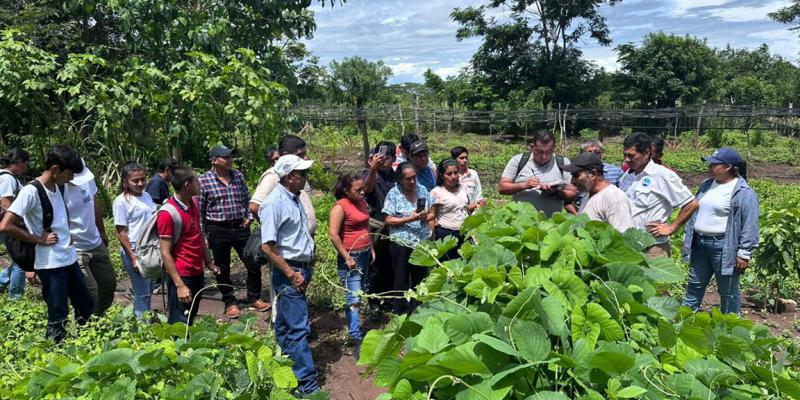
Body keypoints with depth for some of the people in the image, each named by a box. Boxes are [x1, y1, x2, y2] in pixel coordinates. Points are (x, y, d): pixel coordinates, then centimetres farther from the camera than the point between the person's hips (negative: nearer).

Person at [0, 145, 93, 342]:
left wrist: (67, 237, 11)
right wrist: (39, 240, -14)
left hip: (70, 259, 8)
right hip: (51, 265, -8)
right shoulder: (31, 191, -15)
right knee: (58, 318, 2)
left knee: (86, 307, 15)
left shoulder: (56, 187, 8)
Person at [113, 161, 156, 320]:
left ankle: (141, 319, 29)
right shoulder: (121, 202, -12)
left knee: (148, 289, 16)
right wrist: (133, 257, -16)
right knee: (142, 293, -1)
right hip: (134, 251, -7)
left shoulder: (146, 196, 8)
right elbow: (121, 232, -13)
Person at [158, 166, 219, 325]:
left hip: (197, 272, 8)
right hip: (181, 276, -8)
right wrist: (179, 285, -21)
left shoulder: (194, 203, 4)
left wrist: (208, 261, 15)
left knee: (191, 319, 19)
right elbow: (165, 253, -19)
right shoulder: (168, 214, -20)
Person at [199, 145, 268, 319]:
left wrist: (249, 216, 4)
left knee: (254, 264, 6)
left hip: (240, 227, 3)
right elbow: (200, 210, -3)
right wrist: (203, 233, -4)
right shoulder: (204, 180, -8)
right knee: (222, 269, 9)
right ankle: (230, 303, 26)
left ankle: (254, 299, 25)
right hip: (218, 231, -3)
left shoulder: (238, 175, 4)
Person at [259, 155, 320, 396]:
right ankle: (307, 384, -2)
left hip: (301, 270, 9)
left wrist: (307, 268, 15)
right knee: (299, 329, -7)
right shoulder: (275, 203, -17)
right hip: (288, 272, -9)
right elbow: (267, 246, -20)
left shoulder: (294, 199, 11)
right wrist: (291, 274, -18)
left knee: (285, 325, 17)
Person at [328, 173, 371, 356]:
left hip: (364, 254, 8)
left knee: (359, 295, 13)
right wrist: (347, 257, -16)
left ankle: (354, 325, 24)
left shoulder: (362, 202, 11)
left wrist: (371, 249, 18)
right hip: (350, 257, -8)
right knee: (353, 299, -9)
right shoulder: (340, 207, -14)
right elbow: (333, 234, -18)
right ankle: (356, 340, -8)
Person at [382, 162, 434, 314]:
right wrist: (410, 219, -21)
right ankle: (401, 313, 19)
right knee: (402, 281, 6)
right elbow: (389, 220, -11)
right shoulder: (394, 194, -8)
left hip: (423, 243, 4)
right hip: (401, 244, -4)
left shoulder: (422, 190, 4)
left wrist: (431, 235, -2)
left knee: (421, 279, 15)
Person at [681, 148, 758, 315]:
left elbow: (749, 226, -14)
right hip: (699, 244, 7)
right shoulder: (706, 185, 11)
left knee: (728, 291, 6)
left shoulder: (744, 193, -13)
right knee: (694, 285, 16)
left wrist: (744, 253, -16)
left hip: (724, 247, -7)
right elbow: (694, 212, 18)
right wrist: (687, 239, 17)